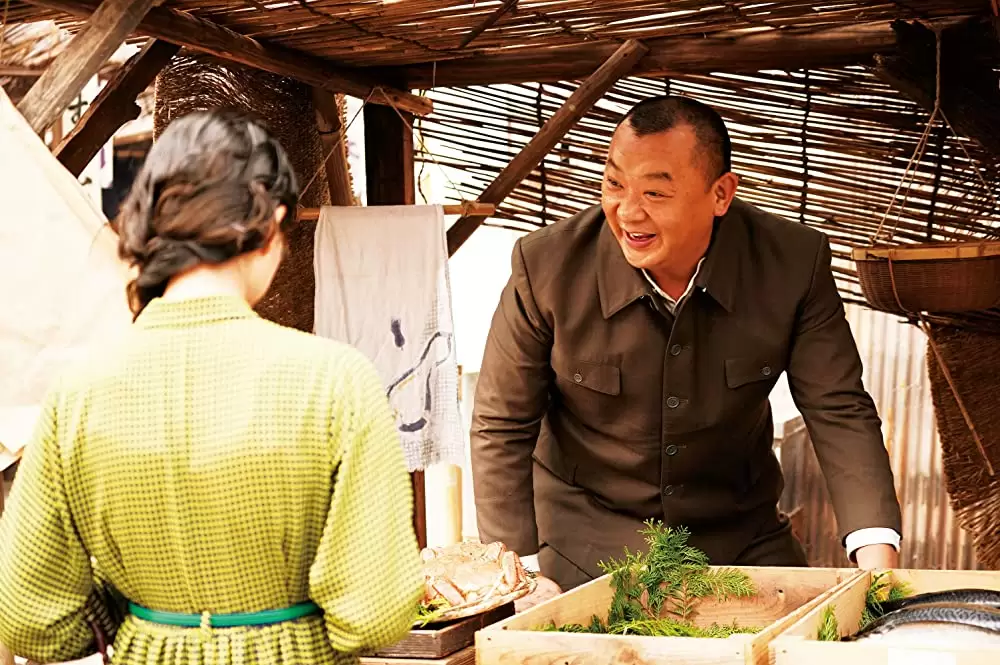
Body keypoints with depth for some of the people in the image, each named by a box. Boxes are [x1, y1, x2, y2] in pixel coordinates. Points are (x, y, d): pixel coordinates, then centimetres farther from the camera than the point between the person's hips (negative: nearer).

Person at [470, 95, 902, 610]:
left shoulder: (794, 263, -16)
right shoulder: (547, 265, -19)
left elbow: (839, 412, -9)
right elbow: (501, 427, -9)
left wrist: (876, 554, -21)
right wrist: (524, 570, -13)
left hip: (739, 538, 2)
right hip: (587, 540, -2)